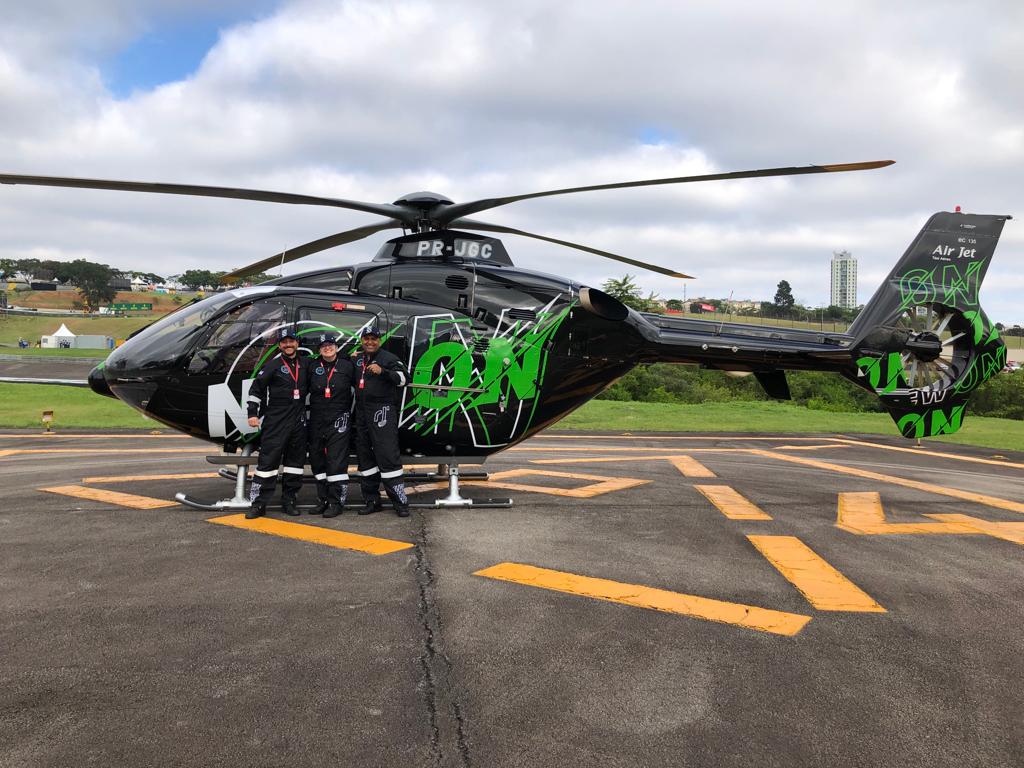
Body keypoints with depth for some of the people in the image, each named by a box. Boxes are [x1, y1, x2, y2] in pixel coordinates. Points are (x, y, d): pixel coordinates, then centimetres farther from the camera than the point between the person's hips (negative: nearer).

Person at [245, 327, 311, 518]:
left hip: (298, 419, 4)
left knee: (295, 460, 7)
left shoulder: (305, 364, 12)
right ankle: (259, 503, -4)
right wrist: (252, 413, -9)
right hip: (275, 420, -4)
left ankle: (289, 500, 17)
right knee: (268, 458, -7)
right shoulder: (273, 366, 0)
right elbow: (256, 388, -2)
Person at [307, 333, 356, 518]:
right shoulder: (313, 368, 8)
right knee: (317, 461, 9)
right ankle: (323, 500, 21)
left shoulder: (347, 366, 0)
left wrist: (349, 410, 3)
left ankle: (336, 502, -2)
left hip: (338, 421, -4)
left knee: (336, 462, -8)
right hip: (316, 422, 4)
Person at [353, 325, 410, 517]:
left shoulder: (388, 358, -2)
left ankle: (400, 501, -8)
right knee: (365, 456, 10)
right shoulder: (357, 360, 18)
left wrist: (382, 372, -29)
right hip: (362, 413, 7)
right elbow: (352, 381, 37)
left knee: (387, 455, -12)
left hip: (382, 411, -7)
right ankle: (371, 500, 19)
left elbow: (403, 378, -17)